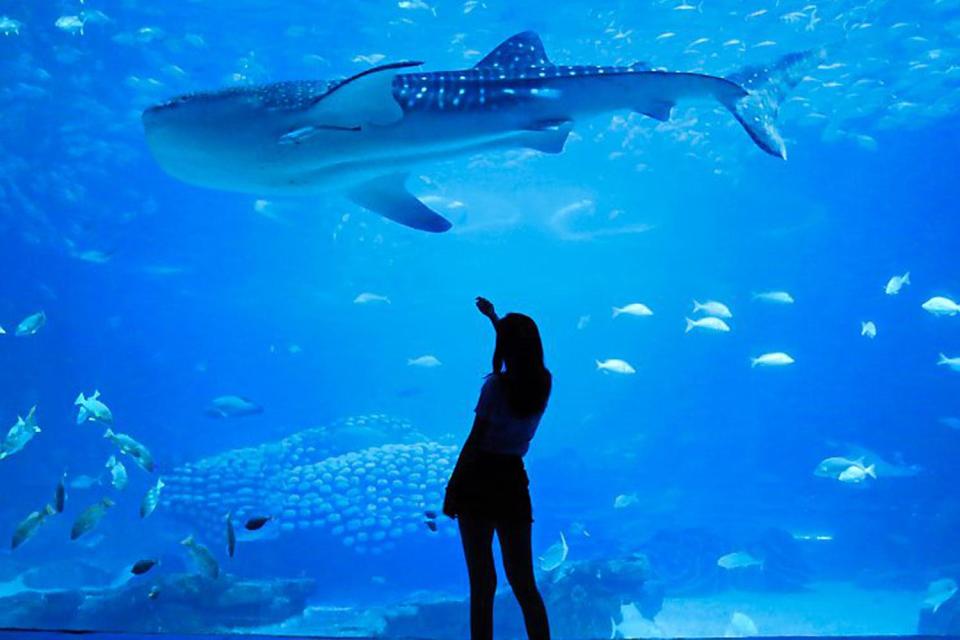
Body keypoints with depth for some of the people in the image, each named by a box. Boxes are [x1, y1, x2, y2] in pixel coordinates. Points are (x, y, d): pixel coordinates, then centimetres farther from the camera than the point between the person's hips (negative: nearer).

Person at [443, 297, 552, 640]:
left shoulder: (496, 384, -12)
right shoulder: (543, 382, 3)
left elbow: (475, 441, -13)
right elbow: (523, 353, 25)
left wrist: (451, 487, -7)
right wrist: (495, 318, 38)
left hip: (479, 479, -4)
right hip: (514, 482, 4)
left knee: (482, 582, 2)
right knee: (524, 583, 8)